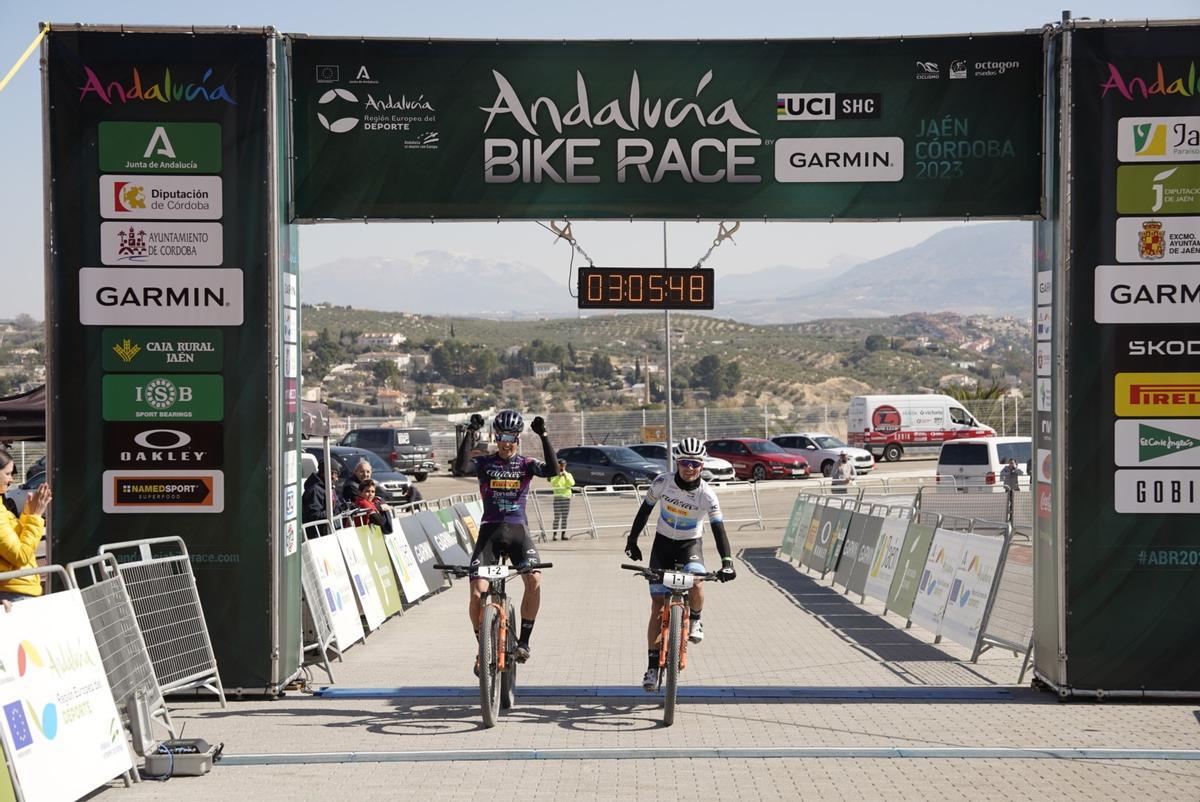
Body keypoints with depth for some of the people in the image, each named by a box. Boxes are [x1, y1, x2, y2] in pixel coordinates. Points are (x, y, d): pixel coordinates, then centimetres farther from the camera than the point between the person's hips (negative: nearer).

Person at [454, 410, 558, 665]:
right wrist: (470, 433, -23)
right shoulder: (484, 463, 4)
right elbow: (460, 469, -18)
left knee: (534, 580, -25)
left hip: (517, 531, 0)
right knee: (477, 592, -14)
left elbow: (552, 470, -14)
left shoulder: (526, 464, 6)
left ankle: (524, 640, -8)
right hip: (489, 531, 0)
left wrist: (543, 435, -20)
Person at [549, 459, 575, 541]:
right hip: (557, 497, -3)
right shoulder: (555, 475, 5)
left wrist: (566, 475, -14)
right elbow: (552, 483, -12)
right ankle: (555, 534, -7)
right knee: (557, 517, -8)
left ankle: (564, 534, 8)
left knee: (564, 517, 4)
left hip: (566, 497, 3)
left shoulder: (568, 475, 11)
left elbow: (572, 483, -6)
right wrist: (559, 476, -21)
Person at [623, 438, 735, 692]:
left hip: (690, 545, -1)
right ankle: (653, 666, 3)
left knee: (696, 586, -32)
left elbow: (718, 528, -28)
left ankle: (695, 619, 3)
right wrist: (632, 540, -4)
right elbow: (645, 511, -2)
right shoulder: (662, 483, -16)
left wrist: (726, 561, -40)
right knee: (657, 606, -5)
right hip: (663, 544, 1)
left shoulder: (706, 495, -21)